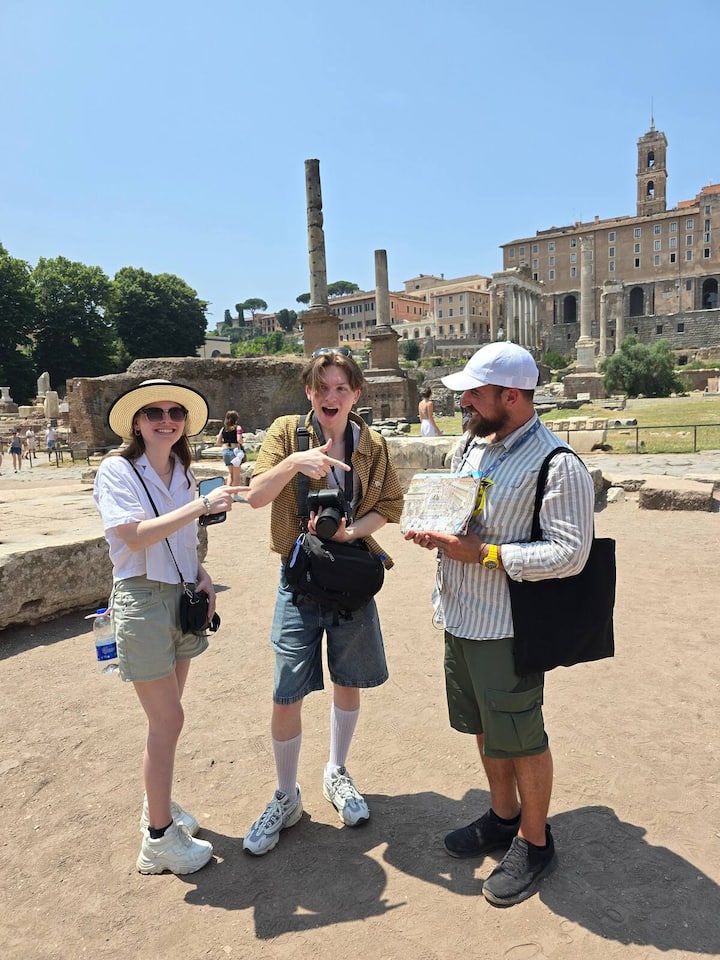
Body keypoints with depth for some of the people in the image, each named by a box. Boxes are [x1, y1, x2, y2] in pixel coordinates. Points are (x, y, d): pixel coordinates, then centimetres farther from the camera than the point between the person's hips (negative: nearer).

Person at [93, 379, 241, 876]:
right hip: (142, 599, -6)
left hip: (182, 597, 6)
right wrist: (201, 505, -26)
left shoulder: (183, 472, 8)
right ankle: (159, 837, 13)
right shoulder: (116, 470, -10)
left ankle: (158, 804, 35)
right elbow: (135, 536, -24)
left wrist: (201, 572, 2)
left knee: (166, 715, 16)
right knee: (168, 720, -3)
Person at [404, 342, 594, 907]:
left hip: (508, 628, -8)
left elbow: (570, 553, -23)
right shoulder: (470, 445, 8)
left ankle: (534, 842, 32)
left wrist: (481, 554, -25)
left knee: (520, 738, 9)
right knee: (485, 727, 22)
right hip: (460, 617, 8)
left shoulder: (558, 465, -19)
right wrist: (434, 531, -1)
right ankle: (503, 816, 44)